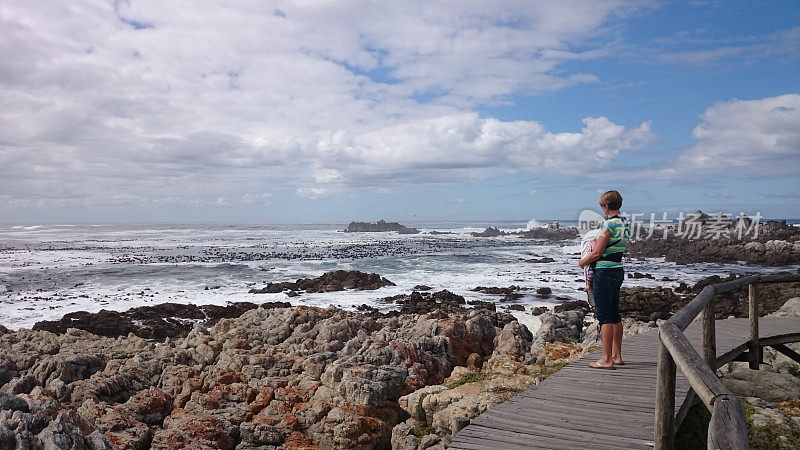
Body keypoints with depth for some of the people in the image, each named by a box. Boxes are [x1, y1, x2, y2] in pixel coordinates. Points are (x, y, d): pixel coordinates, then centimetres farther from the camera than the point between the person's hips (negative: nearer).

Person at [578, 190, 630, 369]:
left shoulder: (608, 225, -17)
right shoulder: (625, 224, 11)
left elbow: (597, 253, -16)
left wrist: (582, 262, 0)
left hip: (605, 272, -9)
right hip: (618, 271, 9)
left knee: (604, 316, -6)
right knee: (614, 315, 15)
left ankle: (607, 359, -3)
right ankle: (617, 356, 23)